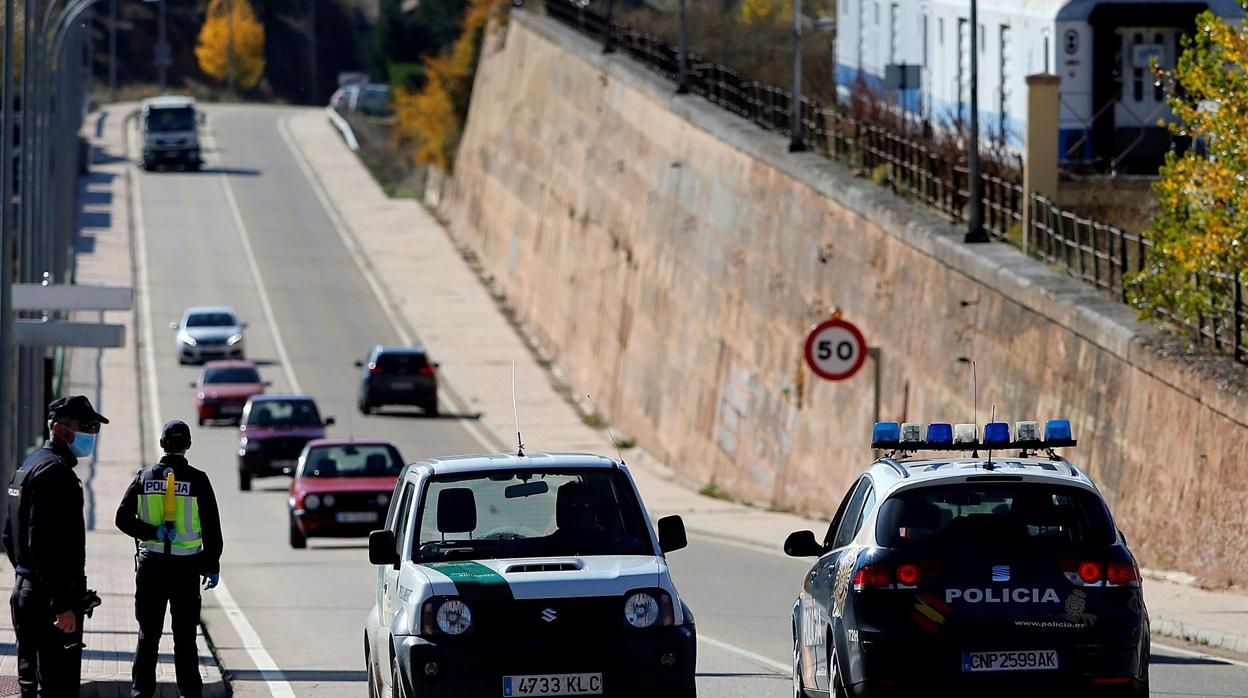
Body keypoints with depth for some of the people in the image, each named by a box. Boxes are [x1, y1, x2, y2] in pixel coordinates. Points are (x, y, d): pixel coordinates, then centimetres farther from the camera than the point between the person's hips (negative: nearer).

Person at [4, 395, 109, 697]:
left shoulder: (29, 466, 17)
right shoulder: (55, 471, -17)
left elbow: (10, 534, 23)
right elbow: (44, 543, -25)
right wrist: (63, 604, -25)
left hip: (25, 590, 11)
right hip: (51, 596, -11)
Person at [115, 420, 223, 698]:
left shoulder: (145, 478, 0)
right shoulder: (197, 480, -6)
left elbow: (123, 519, -4)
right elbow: (212, 528, -4)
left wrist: (153, 533, -10)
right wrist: (212, 566, 2)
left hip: (150, 566, 2)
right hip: (186, 568, -2)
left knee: (148, 634, 9)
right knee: (185, 637, 3)